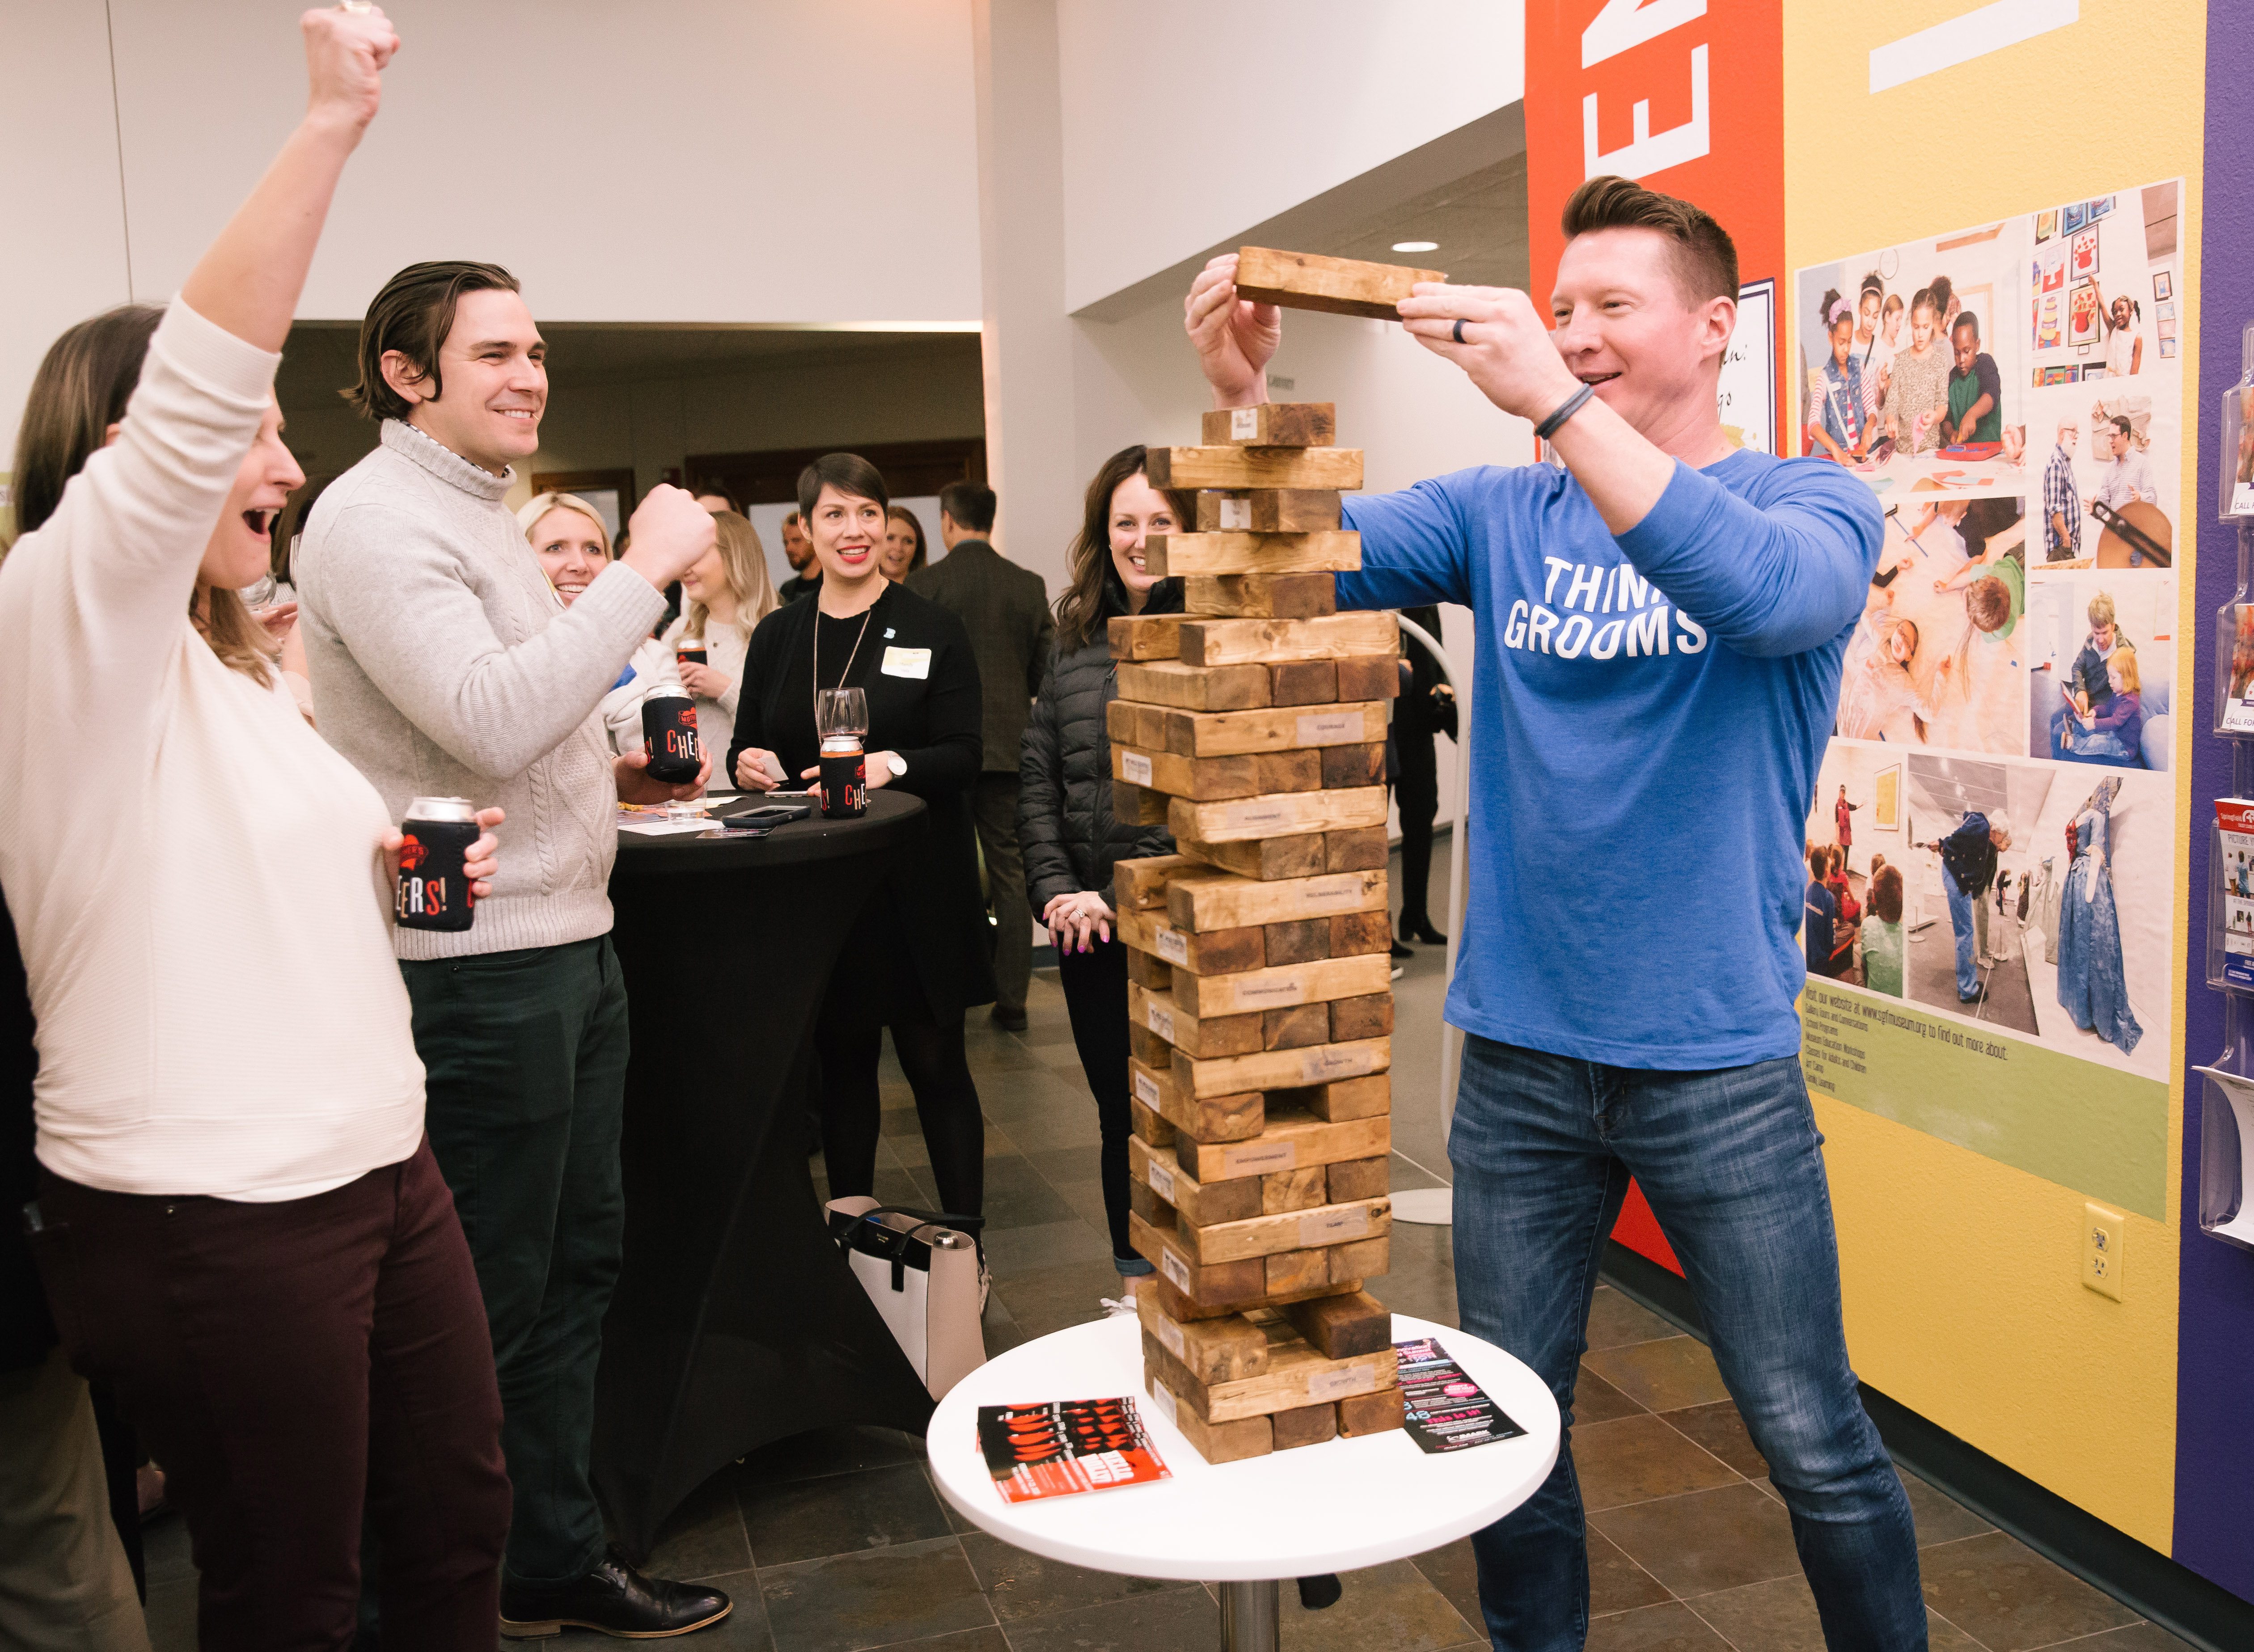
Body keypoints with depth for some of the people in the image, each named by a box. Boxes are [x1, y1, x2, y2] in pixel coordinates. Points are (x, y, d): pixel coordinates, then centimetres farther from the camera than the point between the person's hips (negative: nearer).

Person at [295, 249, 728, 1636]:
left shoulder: (478, 515, 18)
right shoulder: (375, 518, -13)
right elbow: (491, 720, -26)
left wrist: (617, 775, 9)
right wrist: (646, 572, -21)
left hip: (569, 945, 10)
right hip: (476, 967, -10)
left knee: (579, 1260, 17)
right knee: (486, 1309, 1)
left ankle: (559, 1560, 33)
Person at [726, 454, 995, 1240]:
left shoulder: (933, 630, -1)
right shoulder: (777, 636, 10)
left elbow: (965, 756, -7)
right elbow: (748, 749, 15)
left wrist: (891, 765, -25)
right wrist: (749, 764, -8)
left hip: (915, 886, -3)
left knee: (934, 1061, 2)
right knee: (841, 1063, 12)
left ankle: (965, 1240, 14)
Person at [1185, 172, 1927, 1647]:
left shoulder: (1816, 505, -3)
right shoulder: (1502, 515, 6)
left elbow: (1766, 592, -26)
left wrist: (1556, 402, -34)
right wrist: (1244, 406, -25)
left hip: (1718, 1061, -3)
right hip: (1518, 1052, 3)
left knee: (1818, 1445, 10)